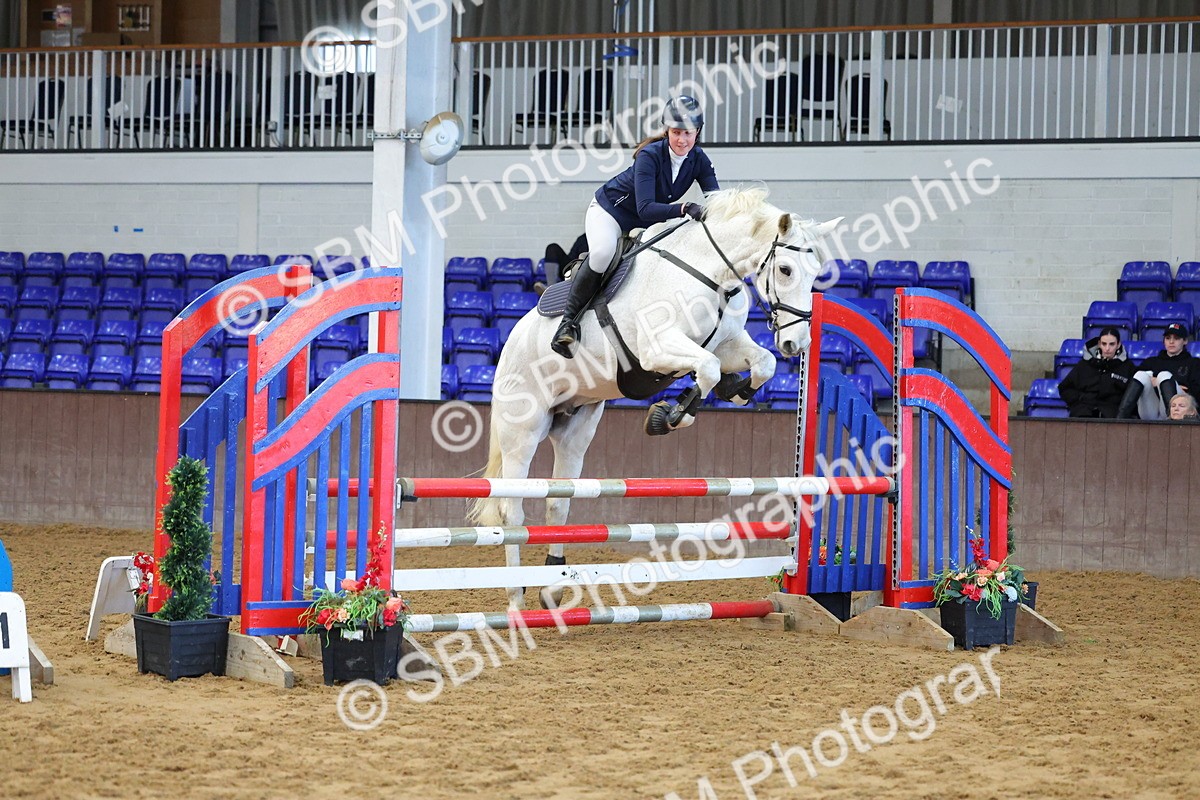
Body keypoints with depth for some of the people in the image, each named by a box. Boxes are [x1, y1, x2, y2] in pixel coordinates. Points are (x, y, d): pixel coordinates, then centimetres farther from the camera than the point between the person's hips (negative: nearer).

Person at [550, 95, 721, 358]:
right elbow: (645, 208, -39)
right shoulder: (649, 156, -29)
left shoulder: (699, 161, -13)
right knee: (603, 252, -36)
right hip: (610, 210, -7)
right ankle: (568, 321, -25)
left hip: (645, 226, 7)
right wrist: (684, 208, -53)